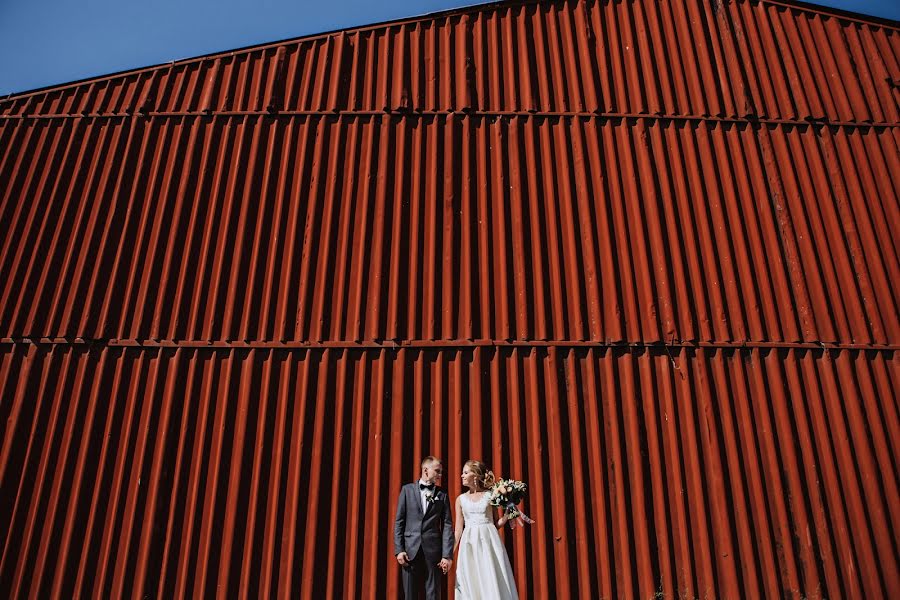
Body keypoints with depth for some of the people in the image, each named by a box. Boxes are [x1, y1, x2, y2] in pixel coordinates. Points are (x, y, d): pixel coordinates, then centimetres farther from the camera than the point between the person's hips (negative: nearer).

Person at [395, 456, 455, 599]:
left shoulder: (442, 495, 8)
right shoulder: (407, 489, 7)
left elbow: (447, 525, 2)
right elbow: (399, 521, 4)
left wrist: (447, 555, -7)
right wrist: (399, 549, -4)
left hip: (433, 550, 0)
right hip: (411, 549, 0)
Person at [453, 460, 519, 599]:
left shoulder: (490, 495, 1)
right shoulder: (461, 499, 8)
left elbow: (497, 523, 6)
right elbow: (458, 529, 9)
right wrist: (449, 554, 5)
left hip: (489, 542, -2)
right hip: (469, 545, 2)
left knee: (493, 584, -3)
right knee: (470, 586, 3)